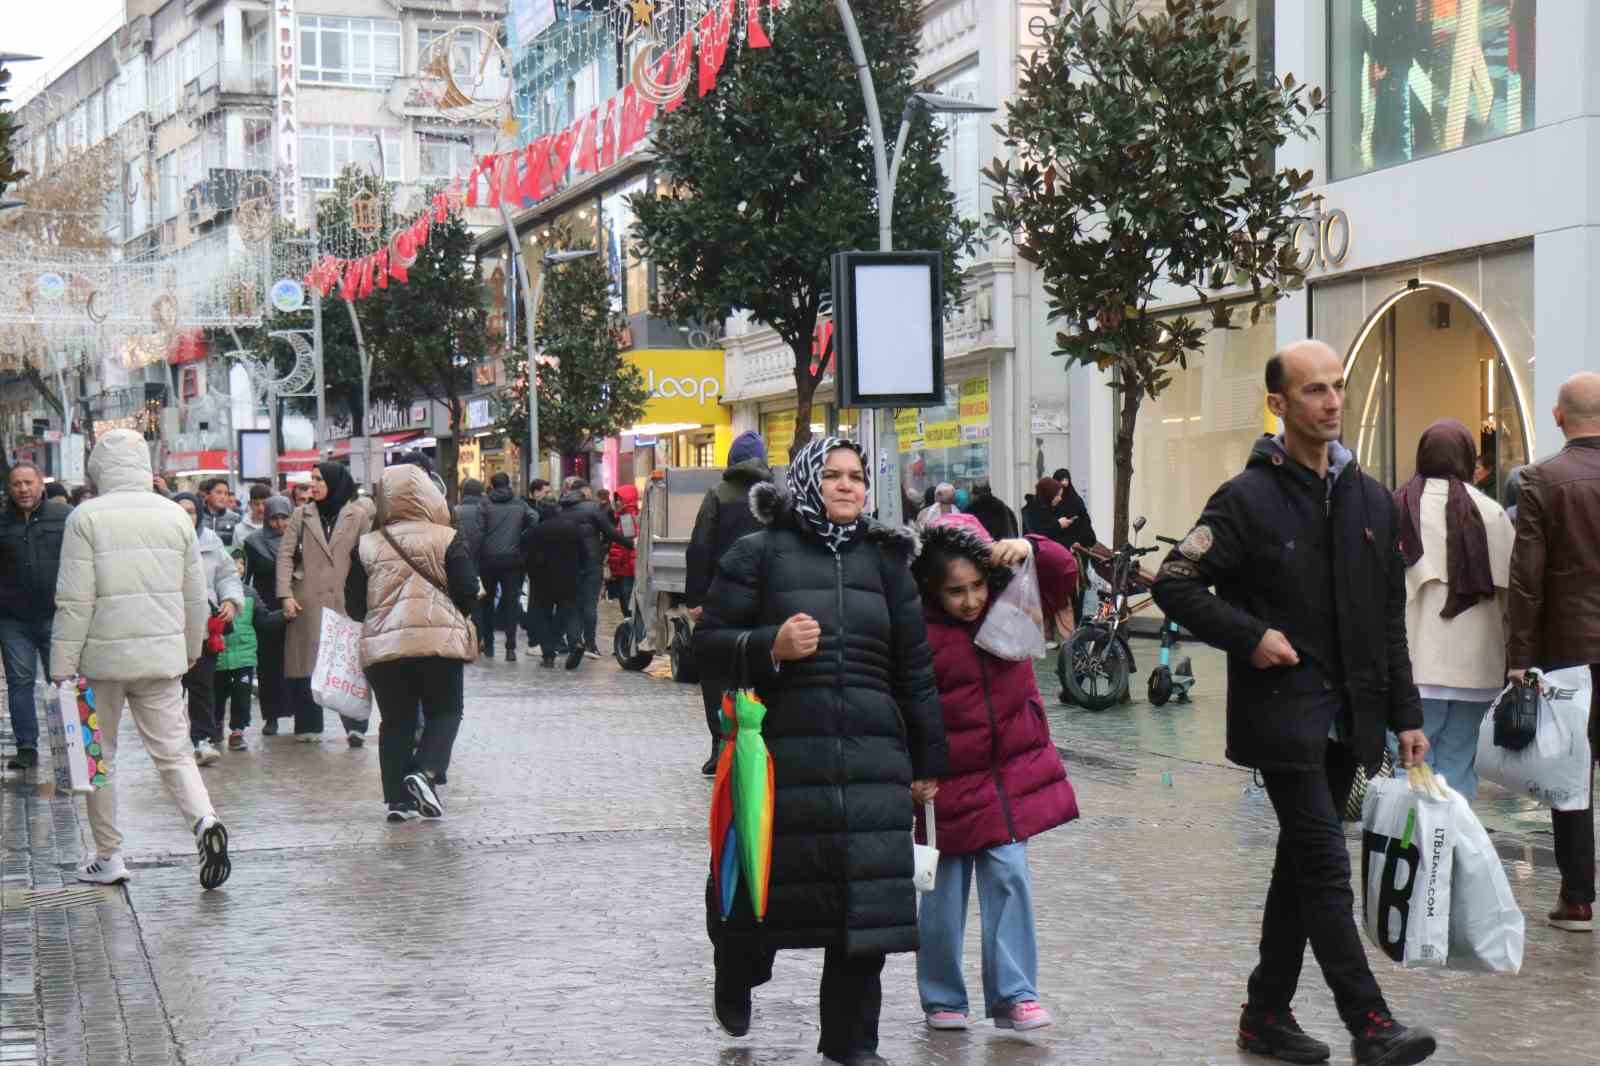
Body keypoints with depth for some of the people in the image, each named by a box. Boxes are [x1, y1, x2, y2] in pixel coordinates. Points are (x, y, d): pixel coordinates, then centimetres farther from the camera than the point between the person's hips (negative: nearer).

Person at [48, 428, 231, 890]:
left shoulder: (86, 517, -9)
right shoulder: (175, 515, 4)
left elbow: (74, 601, -11)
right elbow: (196, 595, 9)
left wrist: (61, 667, -6)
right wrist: (191, 648, 24)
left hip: (103, 656, -3)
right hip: (163, 655, 3)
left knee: (99, 757, 12)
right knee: (173, 751, 8)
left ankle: (108, 857, 17)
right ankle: (205, 821, -17)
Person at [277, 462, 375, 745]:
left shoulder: (358, 515, 5)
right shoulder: (301, 516, 11)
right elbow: (285, 555, 6)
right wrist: (286, 594, -6)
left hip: (345, 602, -2)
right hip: (308, 603, 2)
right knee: (305, 664, 3)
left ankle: (355, 726, -2)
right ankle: (308, 725, 12)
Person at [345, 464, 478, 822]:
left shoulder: (366, 546, 5)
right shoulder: (448, 539, -3)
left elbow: (354, 605, 6)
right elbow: (468, 593, -6)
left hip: (382, 646, 3)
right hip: (439, 641, -3)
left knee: (395, 721, 10)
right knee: (445, 712, 10)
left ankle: (399, 799, 6)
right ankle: (426, 772, -13)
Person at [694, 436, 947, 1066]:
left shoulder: (884, 560, 12)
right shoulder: (759, 554, 2)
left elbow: (914, 666, 13)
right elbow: (707, 642, 1)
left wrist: (928, 760, 13)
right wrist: (770, 646, -17)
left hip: (871, 753, 3)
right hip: (781, 748, -3)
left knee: (866, 893, 0)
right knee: (763, 882, 6)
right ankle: (736, 979, 39)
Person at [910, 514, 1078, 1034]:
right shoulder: (917, 633, -14)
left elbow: (1064, 575, 5)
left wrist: (1031, 550, -14)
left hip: (1013, 775, 3)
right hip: (951, 783, -3)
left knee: (1008, 877, -1)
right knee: (944, 891, 9)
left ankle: (1013, 996, 3)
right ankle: (942, 998, 22)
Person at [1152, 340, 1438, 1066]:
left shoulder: (1371, 501, 11)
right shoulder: (1248, 500, -7)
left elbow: (1390, 620, 14)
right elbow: (1174, 583, -8)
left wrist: (1404, 714, 10)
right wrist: (1248, 636, -16)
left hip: (1347, 718, 6)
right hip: (1282, 712, -6)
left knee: (1301, 866, 12)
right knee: (1326, 868, -9)